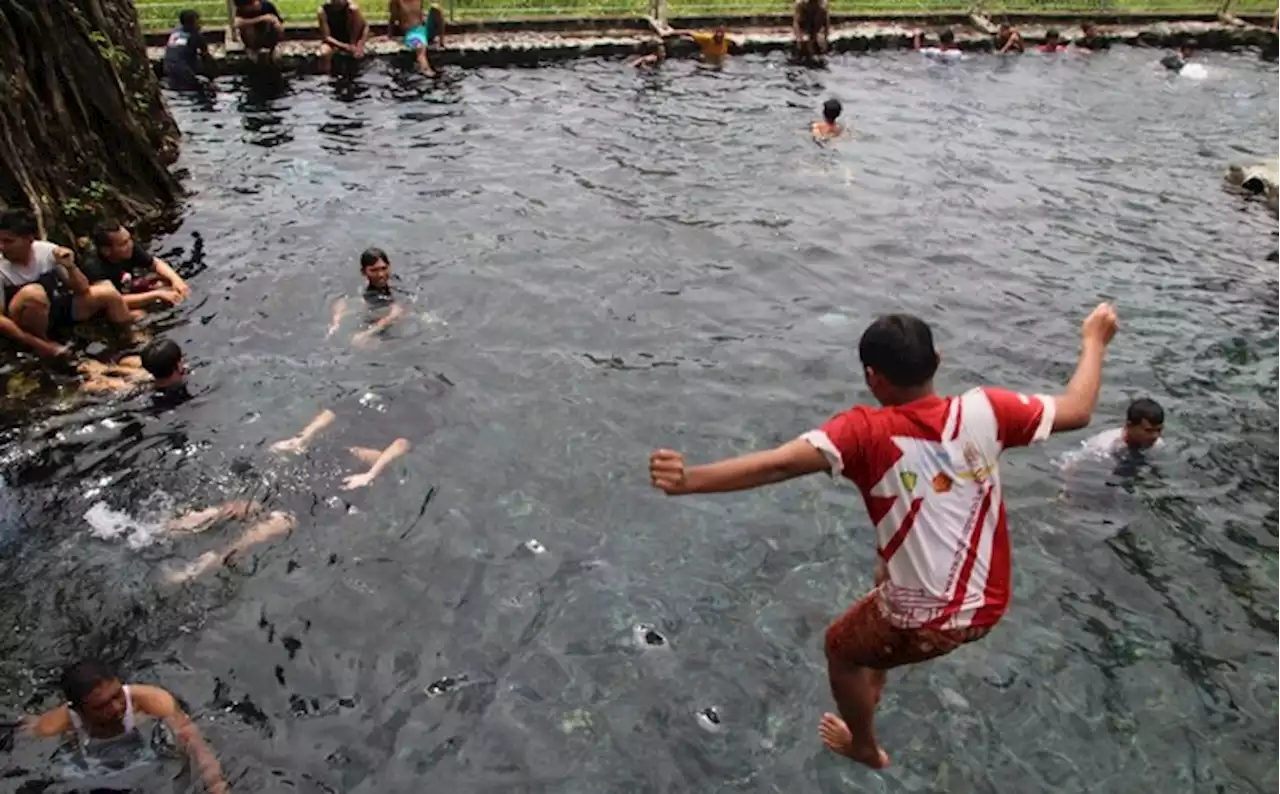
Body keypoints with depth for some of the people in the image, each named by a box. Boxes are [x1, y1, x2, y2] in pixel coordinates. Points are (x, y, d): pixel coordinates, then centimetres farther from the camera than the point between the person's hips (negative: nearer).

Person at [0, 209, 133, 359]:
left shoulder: (48, 251, -13)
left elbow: (83, 290, -7)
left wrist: (70, 267, -26)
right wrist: (36, 343, -28)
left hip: (56, 311, 4)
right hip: (24, 324, -4)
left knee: (108, 293, -9)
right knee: (33, 292, -36)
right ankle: (40, 344, -13)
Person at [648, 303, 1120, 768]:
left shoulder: (865, 431, -21)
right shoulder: (984, 410, -12)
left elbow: (780, 464, -36)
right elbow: (1078, 411, 1)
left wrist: (688, 480, -42)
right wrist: (1094, 341, 17)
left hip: (924, 621, -5)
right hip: (987, 605, 6)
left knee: (840, 648, 26)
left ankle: (866, 749, 50)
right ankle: (875, 680, 55)